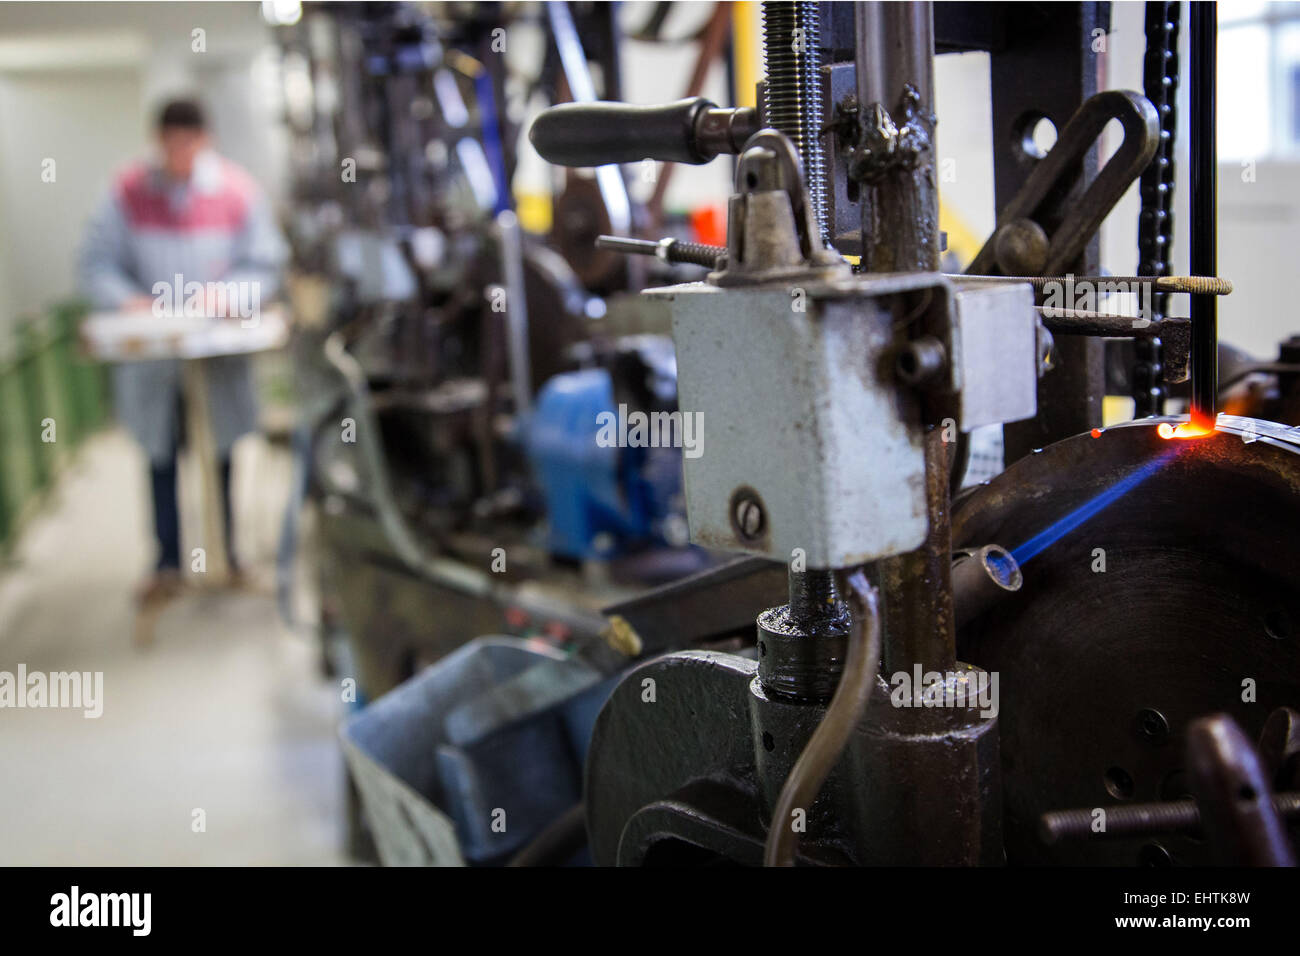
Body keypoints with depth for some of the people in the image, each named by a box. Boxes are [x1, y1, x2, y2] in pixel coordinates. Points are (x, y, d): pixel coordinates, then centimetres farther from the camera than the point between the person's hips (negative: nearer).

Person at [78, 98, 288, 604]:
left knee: (220, 454, 10)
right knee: (160, 458, 8)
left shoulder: (237, 190, -4)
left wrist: (227, 293, -20)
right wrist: (127, 300, -21)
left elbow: (265, 264, -2)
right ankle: (168, 563, 20)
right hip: (150, 351, 0)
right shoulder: (128, 191, -4)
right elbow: (96, 263, -2)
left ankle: (225, 553, 26)